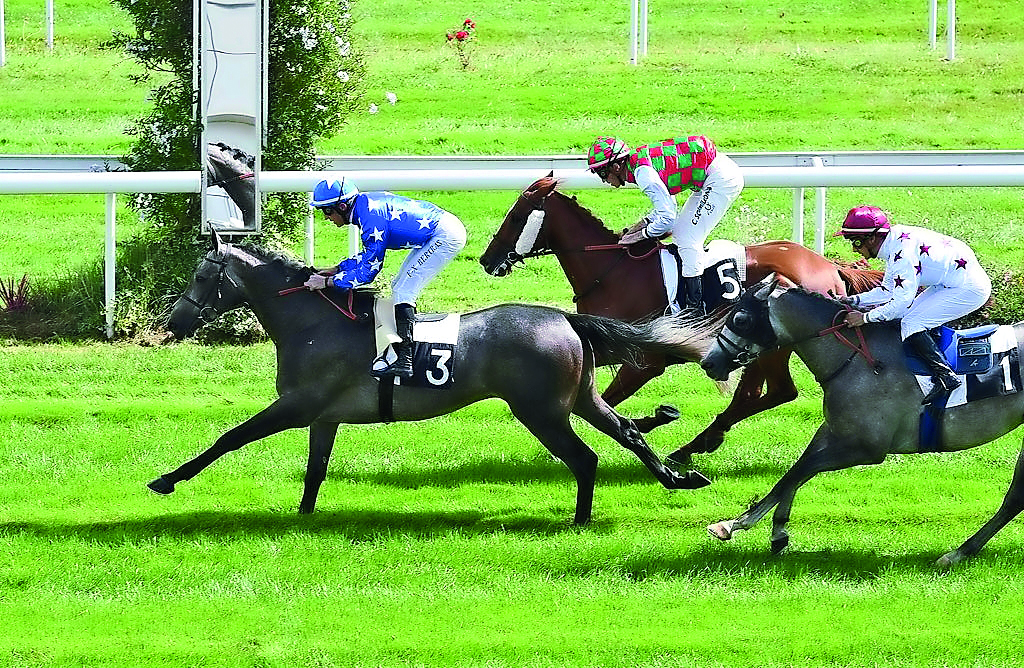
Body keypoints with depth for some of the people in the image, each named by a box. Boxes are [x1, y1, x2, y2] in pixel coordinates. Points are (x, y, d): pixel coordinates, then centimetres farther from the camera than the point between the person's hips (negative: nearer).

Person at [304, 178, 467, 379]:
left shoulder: (371, 220, -22)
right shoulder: (364, 205, 7)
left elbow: (367, 271, -17)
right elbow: (370, 256, 20)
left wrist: (327, 281, -9)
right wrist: (336, 269, 16)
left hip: (446, 236, -10)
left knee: (403, 292, -12)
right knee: (399, 288, 14)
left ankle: (404, 362, -17)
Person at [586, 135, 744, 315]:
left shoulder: (643, 174, -20)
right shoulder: (639, 162, 10)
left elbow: (667, 218, -20)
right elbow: (668, 204, 22)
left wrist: (640, 235, -5)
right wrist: (641, 225, 10)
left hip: (722, 178, -10)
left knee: (688, 239, -11)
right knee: (679, 232, 15)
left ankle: (696, 311, -12)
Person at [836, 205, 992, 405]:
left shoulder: (901, 251, -25)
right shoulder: (894, 244, 8)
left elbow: (903, 300, -27)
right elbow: (888, 291, 17)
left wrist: (866, 317, -22)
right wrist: (853, 300, 7)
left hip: (969, 289, -11)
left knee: (911, 323, -16)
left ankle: (945, 376, -17)